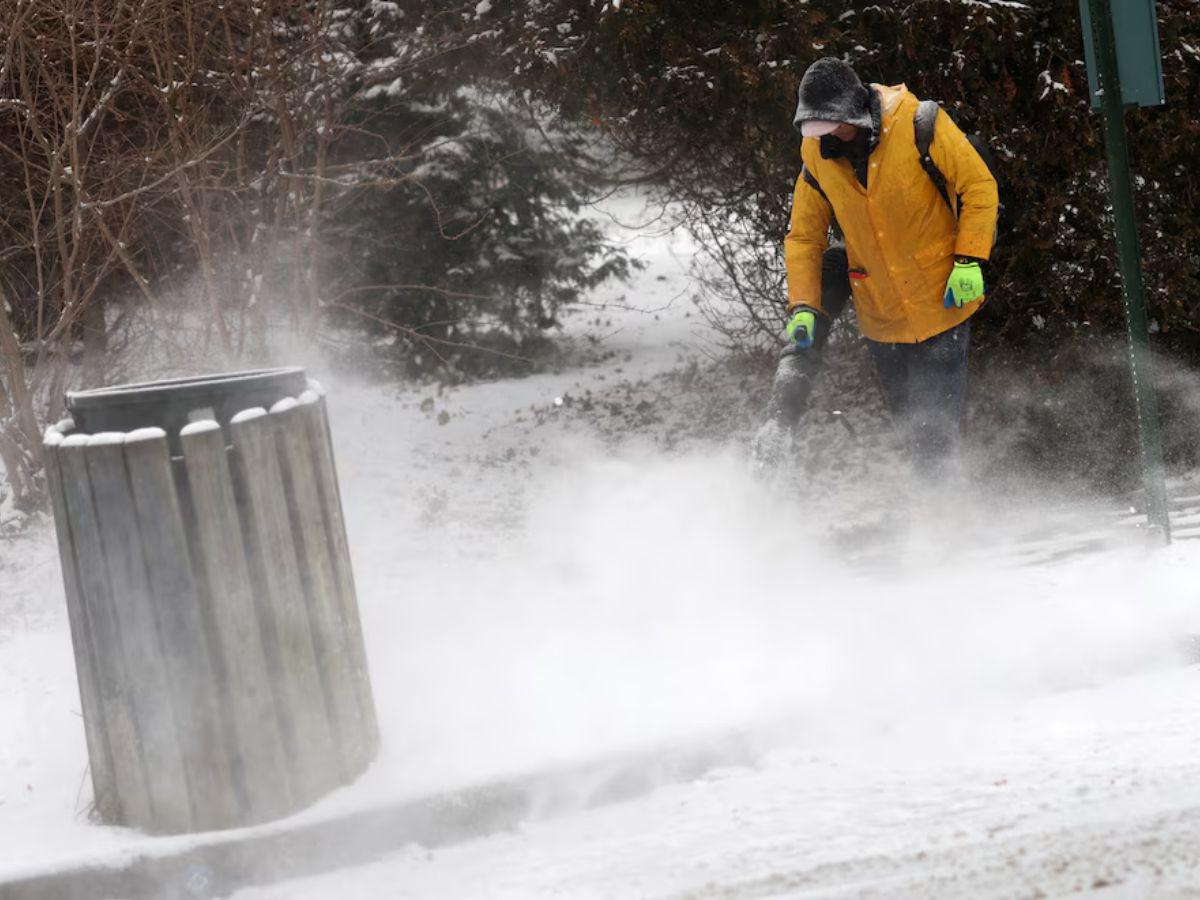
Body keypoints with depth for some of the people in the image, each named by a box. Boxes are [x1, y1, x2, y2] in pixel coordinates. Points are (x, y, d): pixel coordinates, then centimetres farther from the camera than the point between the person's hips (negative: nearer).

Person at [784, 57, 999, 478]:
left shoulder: (918, 125, -15)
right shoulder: (815, 153, -3)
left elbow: (980, 187, -7)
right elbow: (804, 237, 7)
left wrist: (969, 261, -15)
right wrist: (803, 306, -4)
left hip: (942, 301, -4)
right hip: (882, 317, 4)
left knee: (938, 424, -6)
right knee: (908, 424, 6)